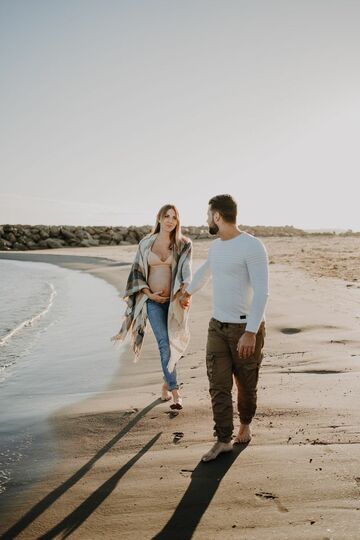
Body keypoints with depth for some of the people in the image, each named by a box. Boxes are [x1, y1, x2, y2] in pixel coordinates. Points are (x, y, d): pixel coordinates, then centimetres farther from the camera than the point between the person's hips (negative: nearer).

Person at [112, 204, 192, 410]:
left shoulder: (183, 245, 1)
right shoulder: (145, 244, 4)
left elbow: (186, 269, -11)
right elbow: (137, 272, 6)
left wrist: (185, 289, -30)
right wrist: (149, 294, -7)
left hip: (174, 300, 1)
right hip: (153, 300, 0)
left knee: (172, 343, 9)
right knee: (164, 343, -12)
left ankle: (167, 383, 30)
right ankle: (175, 390, -8)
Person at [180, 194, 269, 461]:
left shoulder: (252, 246, -16)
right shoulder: (216, 246, 10)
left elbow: (261, 292, -21)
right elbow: (205, 270, 32)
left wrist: (251, 332, -27)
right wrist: (188, 291, 48)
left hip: (246, 328, -6)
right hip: (218, 326, 6)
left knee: (246, 385, 10)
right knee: (218, 386, 1)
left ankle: (245, 424, 36)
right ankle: (223, 440, 10)